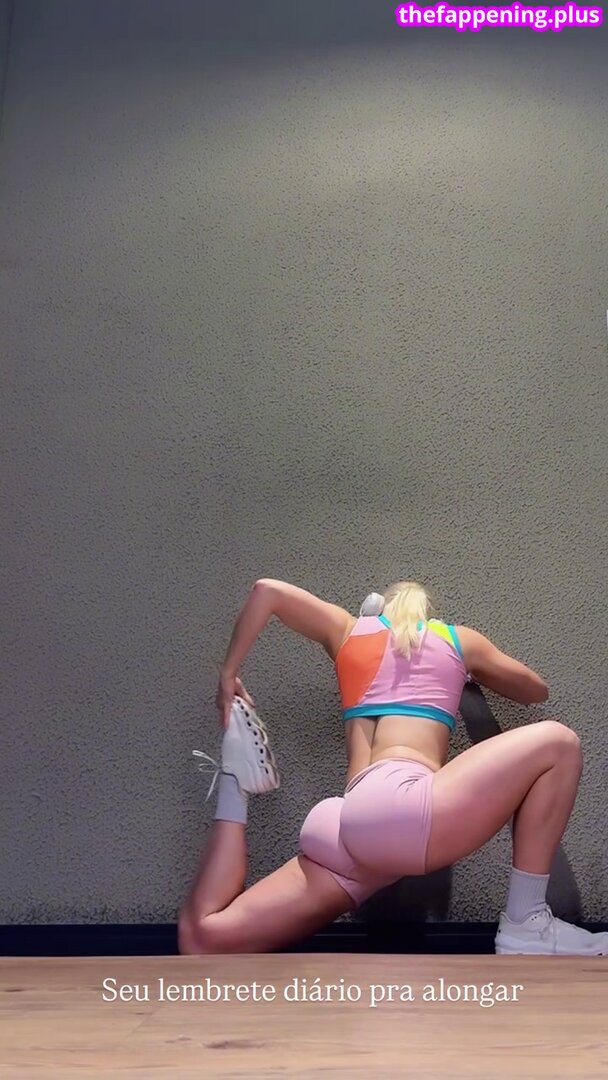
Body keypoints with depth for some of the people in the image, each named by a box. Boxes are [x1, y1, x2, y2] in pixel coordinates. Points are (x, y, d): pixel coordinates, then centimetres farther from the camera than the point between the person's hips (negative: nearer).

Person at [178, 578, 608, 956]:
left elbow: (266, 589, 20)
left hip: (343, 830, 4)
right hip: (400, 809, -4)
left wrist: (228, 677, 25)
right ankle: (526, 926, 3)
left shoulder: (347, 630, 28)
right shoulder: (459, 639, 23)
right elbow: (536, 690, 39)